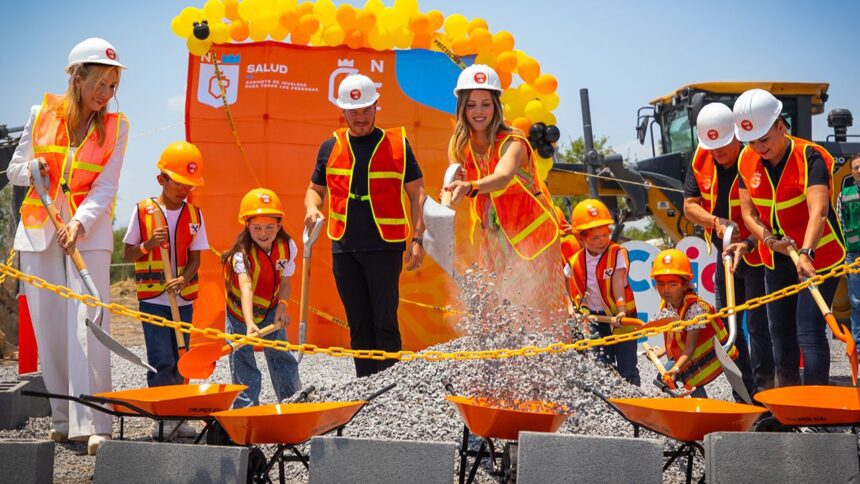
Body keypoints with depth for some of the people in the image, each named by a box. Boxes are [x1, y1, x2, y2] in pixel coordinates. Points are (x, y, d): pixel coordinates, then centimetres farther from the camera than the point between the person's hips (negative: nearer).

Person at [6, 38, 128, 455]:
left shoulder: (115, 127, 4)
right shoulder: (41, 115, 6)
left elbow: (105, 188, -3)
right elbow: (14, 170, 14)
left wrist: (80, 222, -20)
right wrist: (32, 169, -10)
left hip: (89, 231, -2)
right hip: (39, 230, 2)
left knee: (87, 326, -13)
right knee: (49, 328, 2)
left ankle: (92, 425, -17)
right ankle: (63, 419, 12)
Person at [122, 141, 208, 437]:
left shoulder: (194, 215, 4)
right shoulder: (143, 211, -3)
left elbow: (195, 258, 2)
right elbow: (128, 254, 1)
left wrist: (184, 279, -17)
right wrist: (149, 244, -18)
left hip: (183, 298, 3)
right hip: (152, 299, -3)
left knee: (180, 360, 8)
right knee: (162, 360, -8)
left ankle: (178, 416, 16)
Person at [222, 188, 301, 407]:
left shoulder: (287, 246, -15)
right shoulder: (243, 253, -30)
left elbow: (285, 282, -5)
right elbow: (246, 289, -45)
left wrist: (282, 305, -25)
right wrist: (249, 324, -59)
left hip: (270, 311, 4)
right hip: (240, 313, -4)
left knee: (283, 359, 5)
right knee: (243, 365, -3)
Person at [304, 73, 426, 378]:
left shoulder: (397, 143, 3)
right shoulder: (330, 148, 11)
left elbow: (416, 193, 4)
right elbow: (315, 189, 21)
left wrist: (417, 239, -5)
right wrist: (312, 208, -3)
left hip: (385, 246, -3)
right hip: (344, 247, 4)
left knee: (385, 321, -6)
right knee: (358, 324, 8)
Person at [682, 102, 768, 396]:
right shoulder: (700, 160, -2)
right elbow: (690, 205, -1)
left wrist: (748, 243, -35)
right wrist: (716, 222, -19)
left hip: (758, 254, -7)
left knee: (757, 325, -10)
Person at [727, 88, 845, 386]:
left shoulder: (810, 157, -23)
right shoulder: (747, 161, -5)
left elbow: (818, 210, -38)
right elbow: (748, 212, -2)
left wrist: (806, 254, -52)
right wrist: (771, 241, -22)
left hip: (817, 255, -6)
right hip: (776, 259, 6)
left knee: (809, 332, -15)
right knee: (781, 333, 13)